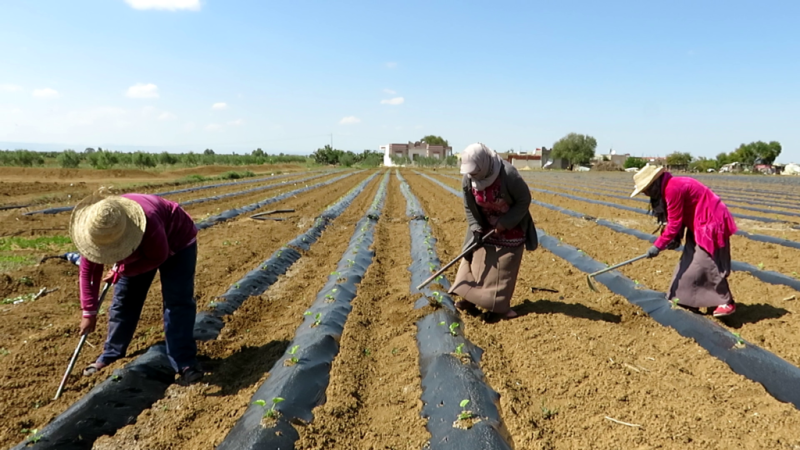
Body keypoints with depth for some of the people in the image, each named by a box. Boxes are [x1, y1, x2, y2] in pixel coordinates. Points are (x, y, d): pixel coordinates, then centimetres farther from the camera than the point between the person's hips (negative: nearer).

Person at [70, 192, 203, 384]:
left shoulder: (148, 221, -45)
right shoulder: (95, 229, -27)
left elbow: (158, 257, -26)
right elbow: (88, 270, -17)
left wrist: (121, 271, -21)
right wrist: (89, 312, -15)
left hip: (177, 241, -5)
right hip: (137, 250, 5)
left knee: (178, 301, -15)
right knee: (123, 300, 5)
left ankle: (185, 364, -15)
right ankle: (110, 356, 23)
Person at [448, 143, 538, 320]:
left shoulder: (508, 174, -30)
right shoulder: (468, 179, -14)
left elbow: (524, 200, -19)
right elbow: (469, 207, -1)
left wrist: (505, 223, -21)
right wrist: (476, 229, -13)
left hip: (511, 229, -4)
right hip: (486, 228, 4)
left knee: (504, 268, -2)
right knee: (475, 261, 1)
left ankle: (500, 306, 7)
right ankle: (470, 300, 8)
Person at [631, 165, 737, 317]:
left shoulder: (672, 189, -24)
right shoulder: (669, 188, 8)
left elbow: (674, 223, -22)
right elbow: (679, 217, 9)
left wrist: (658, 245, -17)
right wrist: (676, 238, -5)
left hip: (711, 224, -11)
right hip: (699, 225, 11)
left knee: (707, 264, -8)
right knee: (689, 263, 12)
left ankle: (726, 302, 4)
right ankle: (688, 301, 19)